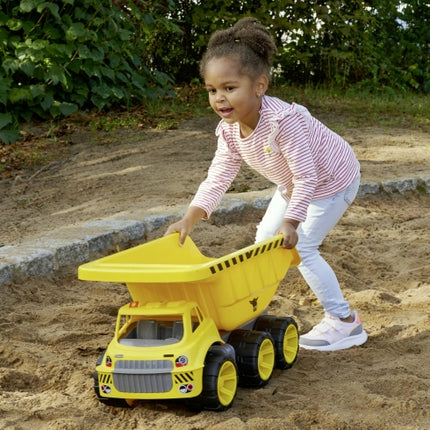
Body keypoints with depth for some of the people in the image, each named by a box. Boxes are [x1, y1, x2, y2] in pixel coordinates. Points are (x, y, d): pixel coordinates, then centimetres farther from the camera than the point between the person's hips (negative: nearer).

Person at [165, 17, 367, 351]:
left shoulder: (284, 120, -39)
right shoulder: (229, 129, -15)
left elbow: (306, 176, -35)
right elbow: (218, 177, -13)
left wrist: (291, 223, -38)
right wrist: (190, 219, -24)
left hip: (331, 181, -8)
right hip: (293, 184, 8)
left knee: (301, 247, -12)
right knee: (265, 241, 10)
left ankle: (345, 322, 0)